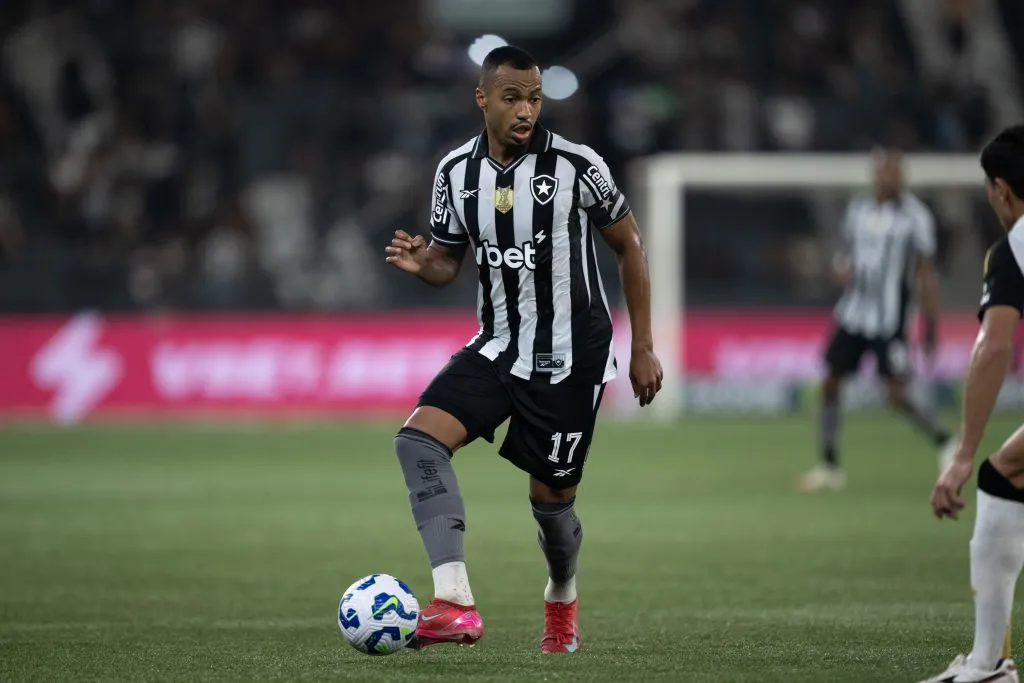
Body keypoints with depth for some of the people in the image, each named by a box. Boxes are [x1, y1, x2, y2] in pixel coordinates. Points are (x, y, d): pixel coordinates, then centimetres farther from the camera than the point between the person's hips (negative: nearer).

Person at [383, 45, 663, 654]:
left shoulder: (577, 165, -13)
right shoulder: (456, 171, -1)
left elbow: (630, 246, -1)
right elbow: (448, 263, 11)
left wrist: (644, 348, -3)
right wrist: (419, 263, -14)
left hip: (571, 359, -3)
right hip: (497, 348, 4)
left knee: (552, 497, 5)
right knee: (419, 438, -21)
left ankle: (563, 599, 39)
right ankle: (455, 603, -29)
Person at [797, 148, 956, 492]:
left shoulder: (915, 216, -5)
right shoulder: (857, 210, 9)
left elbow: (927, 274, -3)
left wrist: (931, 325, -6)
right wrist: (840, 269, -4)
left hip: (889, 321, -5)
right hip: (852, 315, 5)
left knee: (897, 394, -10)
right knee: (830, 383, 3)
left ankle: (945, 445, 12)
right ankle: (829, 467, 14)